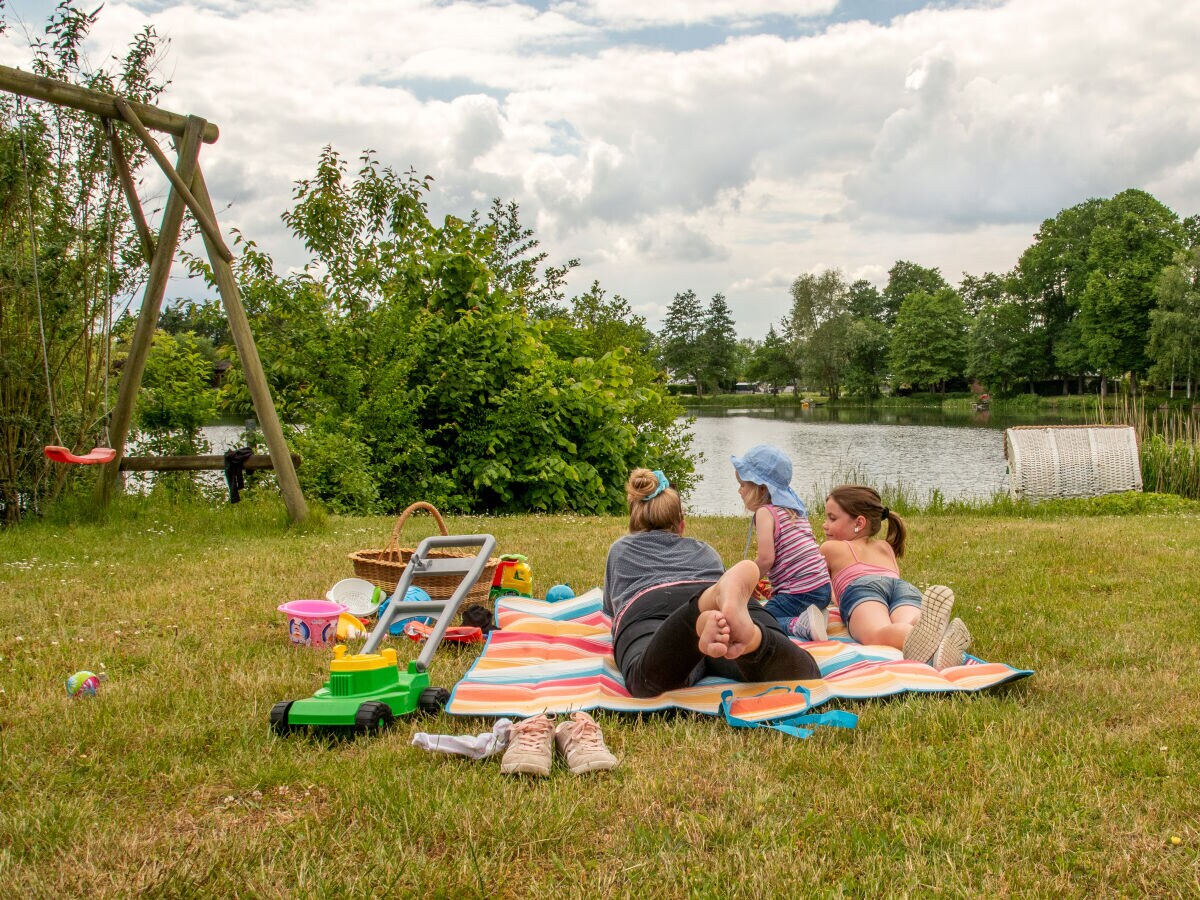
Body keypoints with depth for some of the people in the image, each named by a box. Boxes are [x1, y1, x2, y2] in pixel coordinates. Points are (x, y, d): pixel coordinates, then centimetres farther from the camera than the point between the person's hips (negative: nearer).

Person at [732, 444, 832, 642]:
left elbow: (766, 559, -16)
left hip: (800, 593, -9)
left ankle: (800, 625, -25)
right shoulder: (794, 509, 20)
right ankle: (809, 617, 3)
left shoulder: (765, 512, -8)